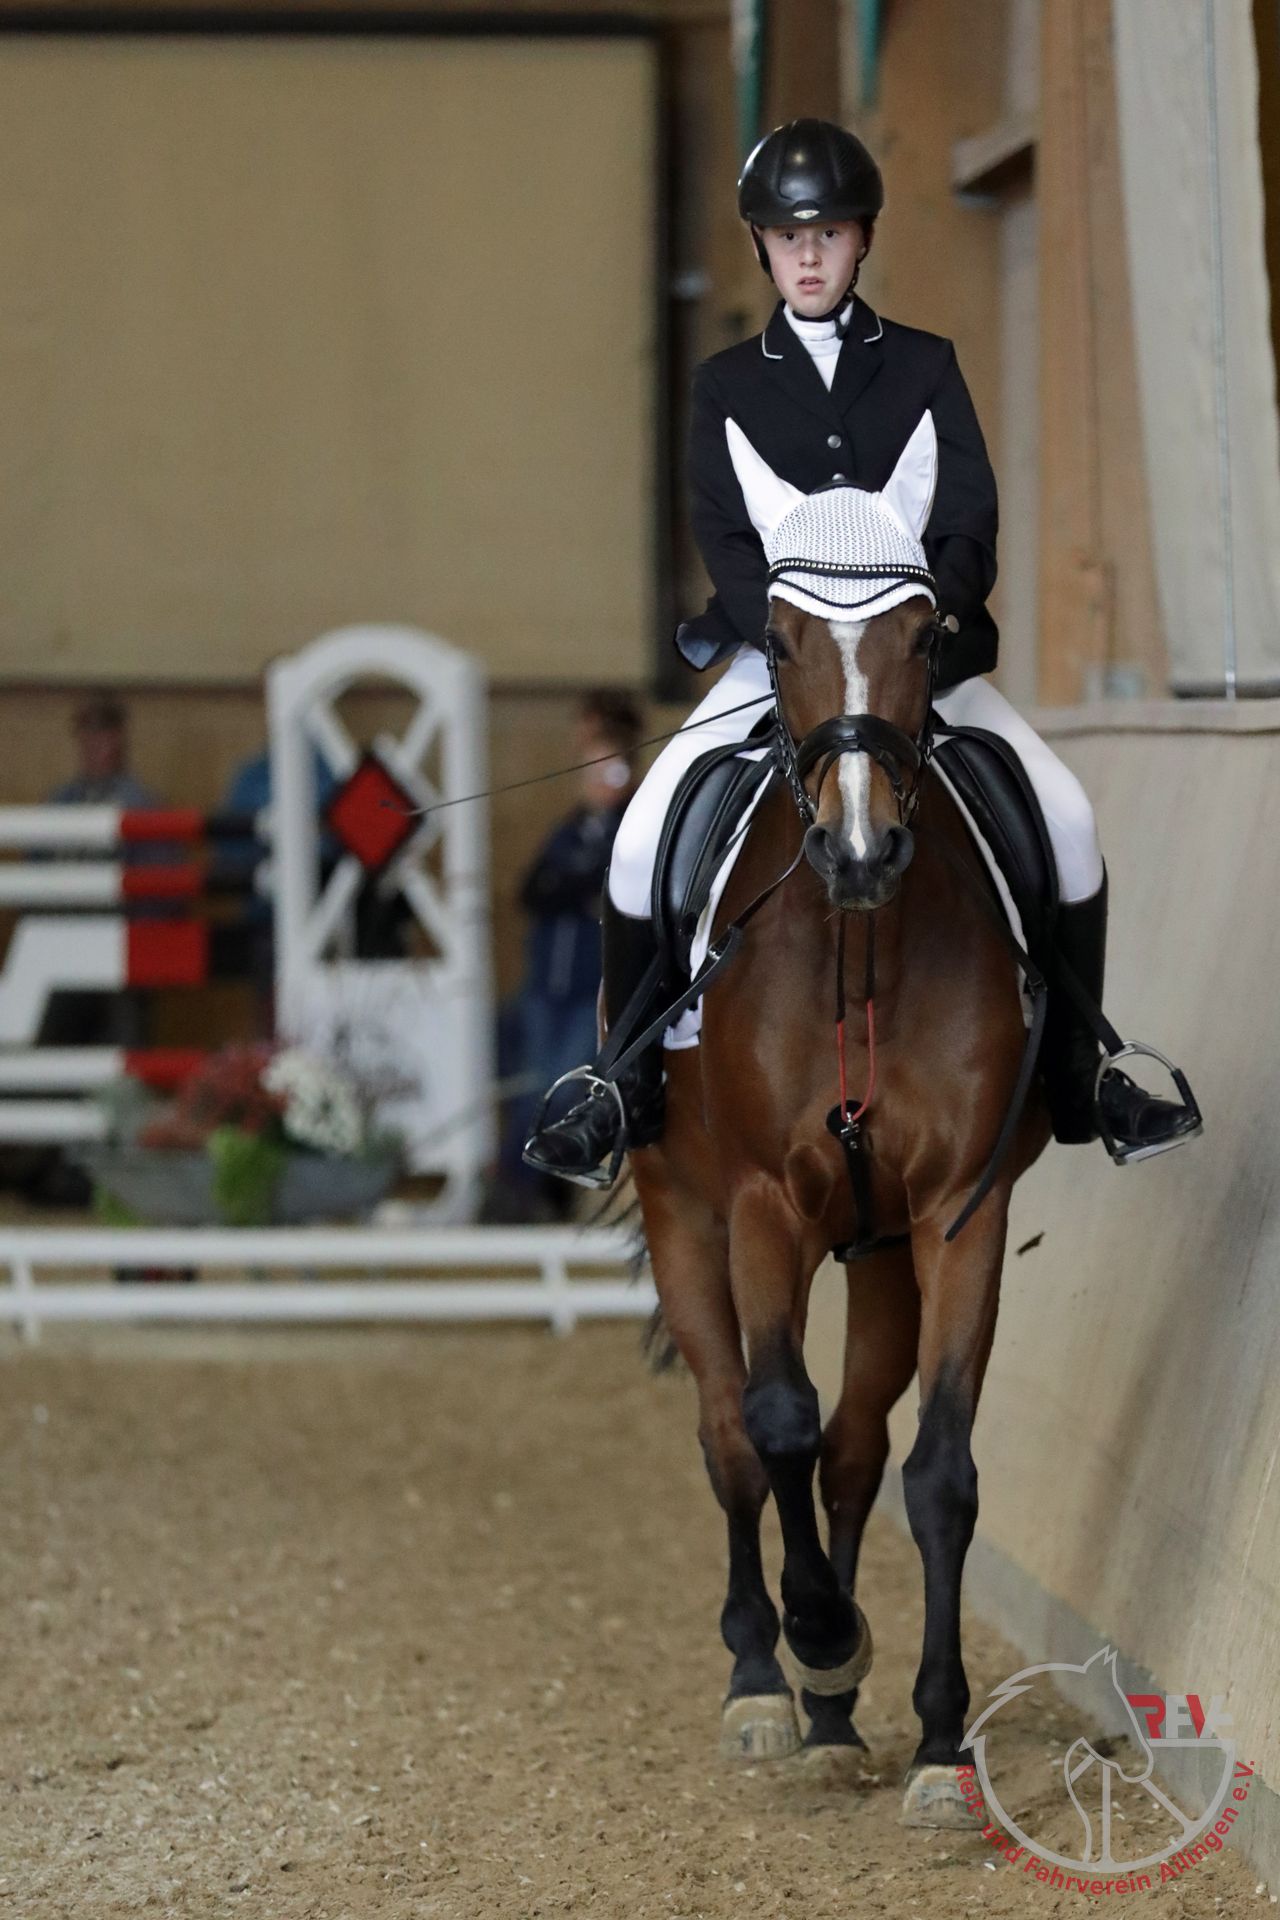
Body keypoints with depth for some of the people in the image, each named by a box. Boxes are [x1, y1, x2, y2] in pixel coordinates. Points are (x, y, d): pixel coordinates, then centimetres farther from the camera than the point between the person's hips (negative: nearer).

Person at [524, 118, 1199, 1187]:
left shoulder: (925, 368, 8)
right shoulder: (729, 386, 8)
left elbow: (970, 517, -1)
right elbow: (723, 534, -3)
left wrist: (936, 613, -21)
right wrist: (791, 624, -21)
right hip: (774, 656, 0)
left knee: (1066, 819, -19)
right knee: (646, 837, -20)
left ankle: (1075, 1075, -5)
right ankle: (628, 1087, -3)